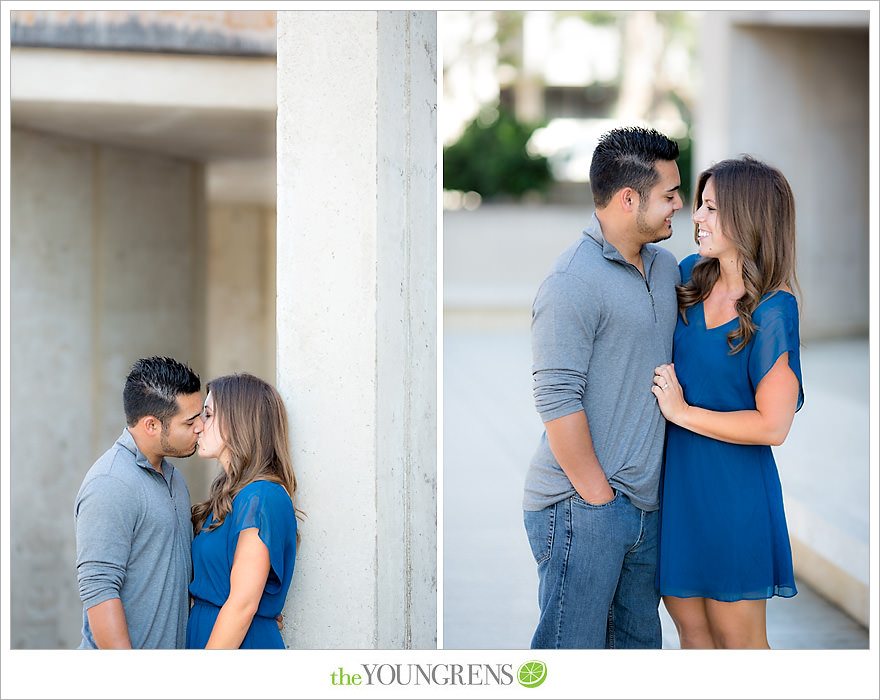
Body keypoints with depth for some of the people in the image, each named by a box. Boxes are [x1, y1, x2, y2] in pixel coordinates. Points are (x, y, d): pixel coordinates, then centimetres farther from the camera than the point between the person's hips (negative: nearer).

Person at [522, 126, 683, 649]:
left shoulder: (665, 268, 12)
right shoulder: (572, 285, -16)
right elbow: (557, 401, -19)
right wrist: (600, 497, -15)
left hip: (646, 505, 8)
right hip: (580, 508, -8)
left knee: (641, 641, 15)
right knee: (574, 649, -3)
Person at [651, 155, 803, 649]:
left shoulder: (773, 311, -18)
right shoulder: (691, 275, 2)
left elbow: (772, 426, -20)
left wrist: (682, 412, -15)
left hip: (734, 486, -6)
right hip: (677, 477, 7)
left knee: (736, 636, 6)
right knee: (689, 625, 17)